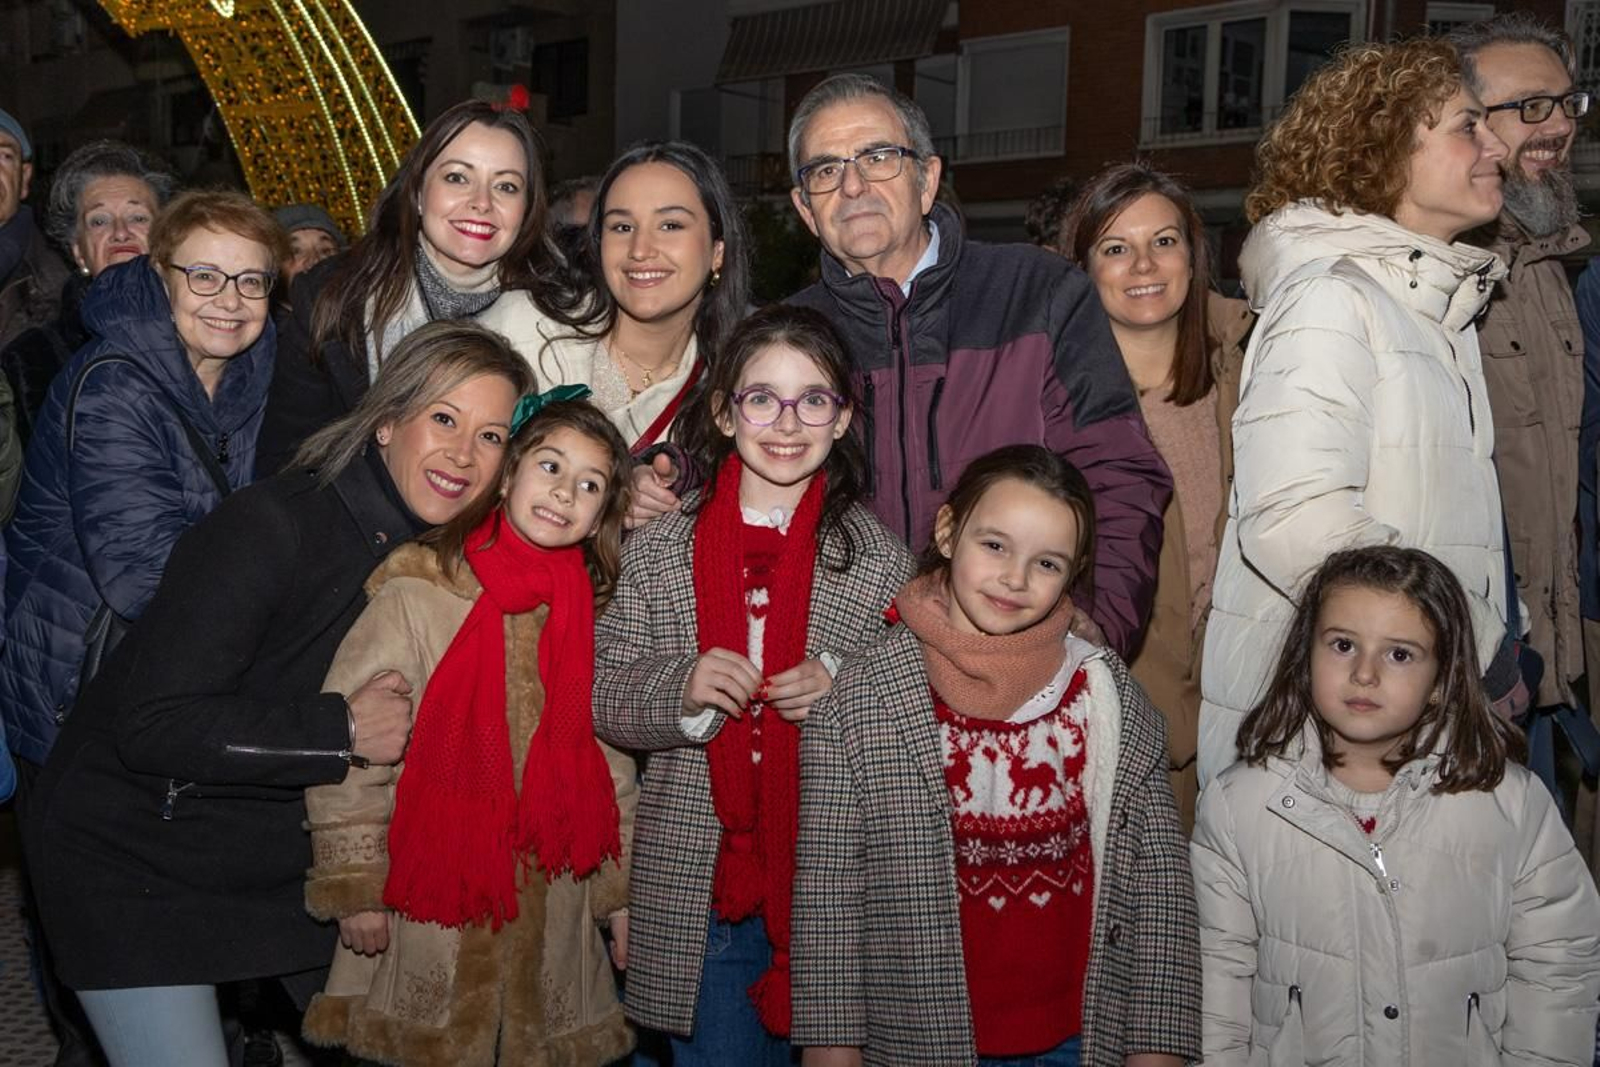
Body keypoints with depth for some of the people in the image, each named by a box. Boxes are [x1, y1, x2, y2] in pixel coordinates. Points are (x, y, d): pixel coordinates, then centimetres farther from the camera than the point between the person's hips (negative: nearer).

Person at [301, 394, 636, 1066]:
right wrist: (355, 888, -7)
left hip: (551, 904, 4)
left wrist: (621, 885, 14)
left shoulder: (595, 612, 5)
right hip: (429, 902, -4)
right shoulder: (417, 595, -10)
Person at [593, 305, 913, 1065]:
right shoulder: (657, 551, 3)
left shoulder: (879, 557, 2)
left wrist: (844, 690, -14)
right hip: (694, 893, 0)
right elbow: (604, 703, 2)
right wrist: (680, 690, -18)